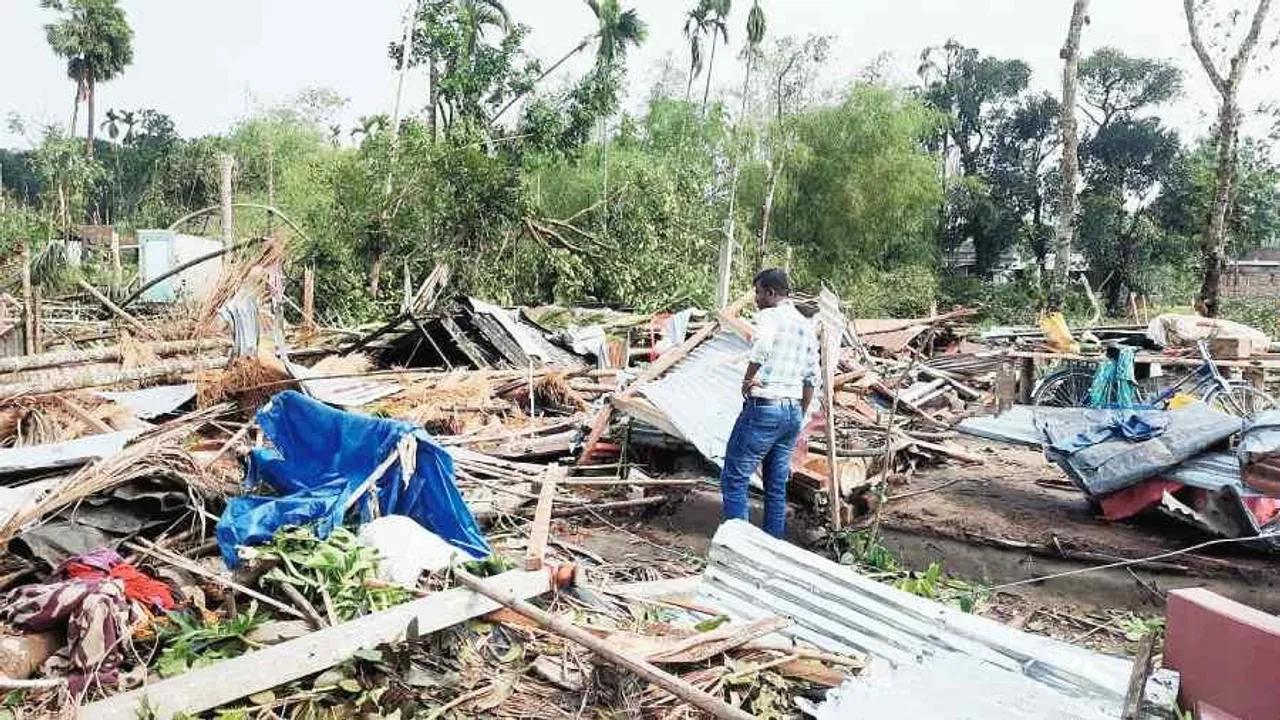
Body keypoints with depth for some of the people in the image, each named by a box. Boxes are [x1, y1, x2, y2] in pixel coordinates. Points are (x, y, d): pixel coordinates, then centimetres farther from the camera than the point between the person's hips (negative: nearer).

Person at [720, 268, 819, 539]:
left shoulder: (770, 315, -8)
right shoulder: (807, 326, 16)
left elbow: (761, 346, -31)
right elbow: (812, 378, 18)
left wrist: (748, 380, -16)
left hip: (764, 407, -8)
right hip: (793, 411, 8)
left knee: (734, 479, -1)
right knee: (777, 485, 14)